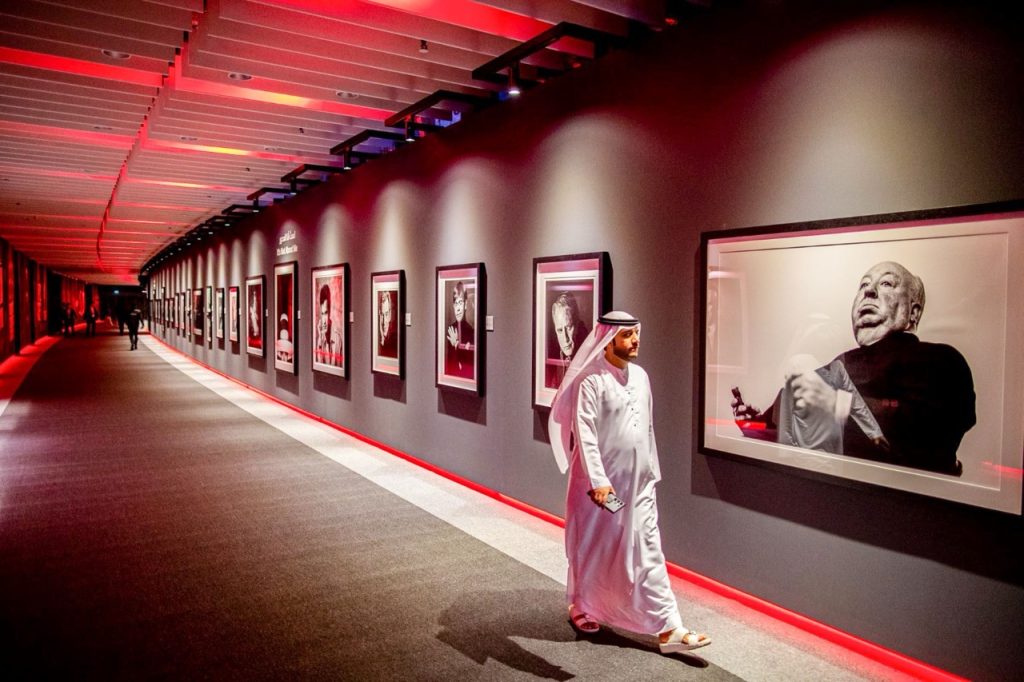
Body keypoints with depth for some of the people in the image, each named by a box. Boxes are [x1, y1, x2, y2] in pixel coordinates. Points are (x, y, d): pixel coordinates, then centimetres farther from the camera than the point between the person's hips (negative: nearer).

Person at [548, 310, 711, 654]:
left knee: (648, 552, 5)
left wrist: (652, 471, 15)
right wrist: (598, 479, -24)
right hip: (601, 480, -6)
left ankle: (668, 628, 8)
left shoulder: (640, 376, 6)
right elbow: (585, 434, -19)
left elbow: (647, 428, 13)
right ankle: (580, 607, 34)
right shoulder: (591, 381, -16)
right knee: (592, 548, 12)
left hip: (637, 481, 6)